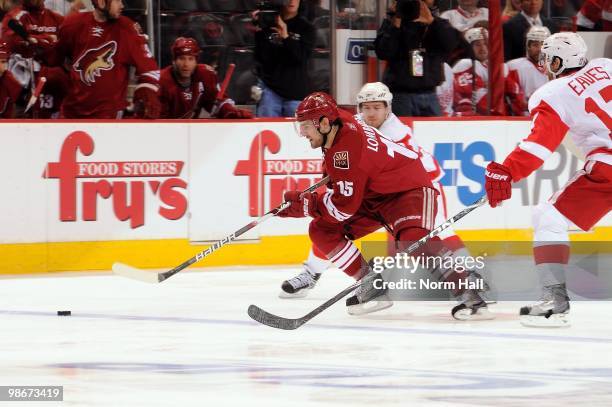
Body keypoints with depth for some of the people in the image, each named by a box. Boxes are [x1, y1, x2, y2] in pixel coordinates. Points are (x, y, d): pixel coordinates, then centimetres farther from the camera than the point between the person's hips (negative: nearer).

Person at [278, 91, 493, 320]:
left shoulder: (349, 145, -28)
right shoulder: (338, 125, -2)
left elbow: (344, 207, -26)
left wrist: (305, 205, -16)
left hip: (409, 190, -10)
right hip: (373, 197, 10)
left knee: (413, 240, -37)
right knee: (321, 230, -3)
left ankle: (469, 294, -31)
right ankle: (374, 286, 1)